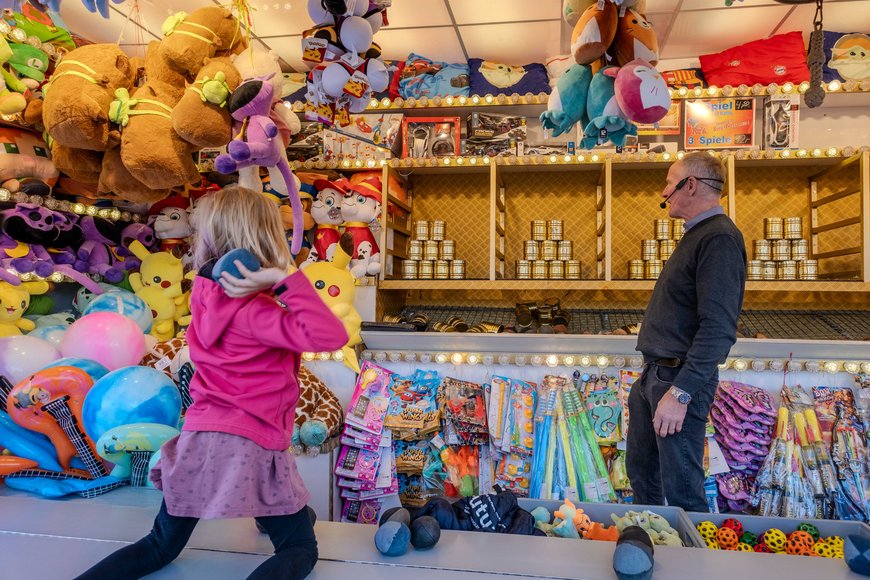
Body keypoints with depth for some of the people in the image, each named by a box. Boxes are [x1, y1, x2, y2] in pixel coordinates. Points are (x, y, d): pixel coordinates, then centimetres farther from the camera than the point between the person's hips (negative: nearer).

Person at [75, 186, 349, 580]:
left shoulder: (205, 293, 0)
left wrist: (275, 283, -5)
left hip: (198, 440, 7)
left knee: (159, 548, 27)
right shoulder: (252, 311, -20)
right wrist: (286, 279, -30)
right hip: (250, 447, -6)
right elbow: (330, 337, -29)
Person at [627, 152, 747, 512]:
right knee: (640, 470, 21)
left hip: (680, 378, -10)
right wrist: (654, 377, 18)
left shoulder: (719, 239, -18)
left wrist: (681, 392, -27)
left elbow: (719, 328, -26)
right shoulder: (696, 235, 14)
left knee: (681, 491, 1)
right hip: (653, 375, 10)